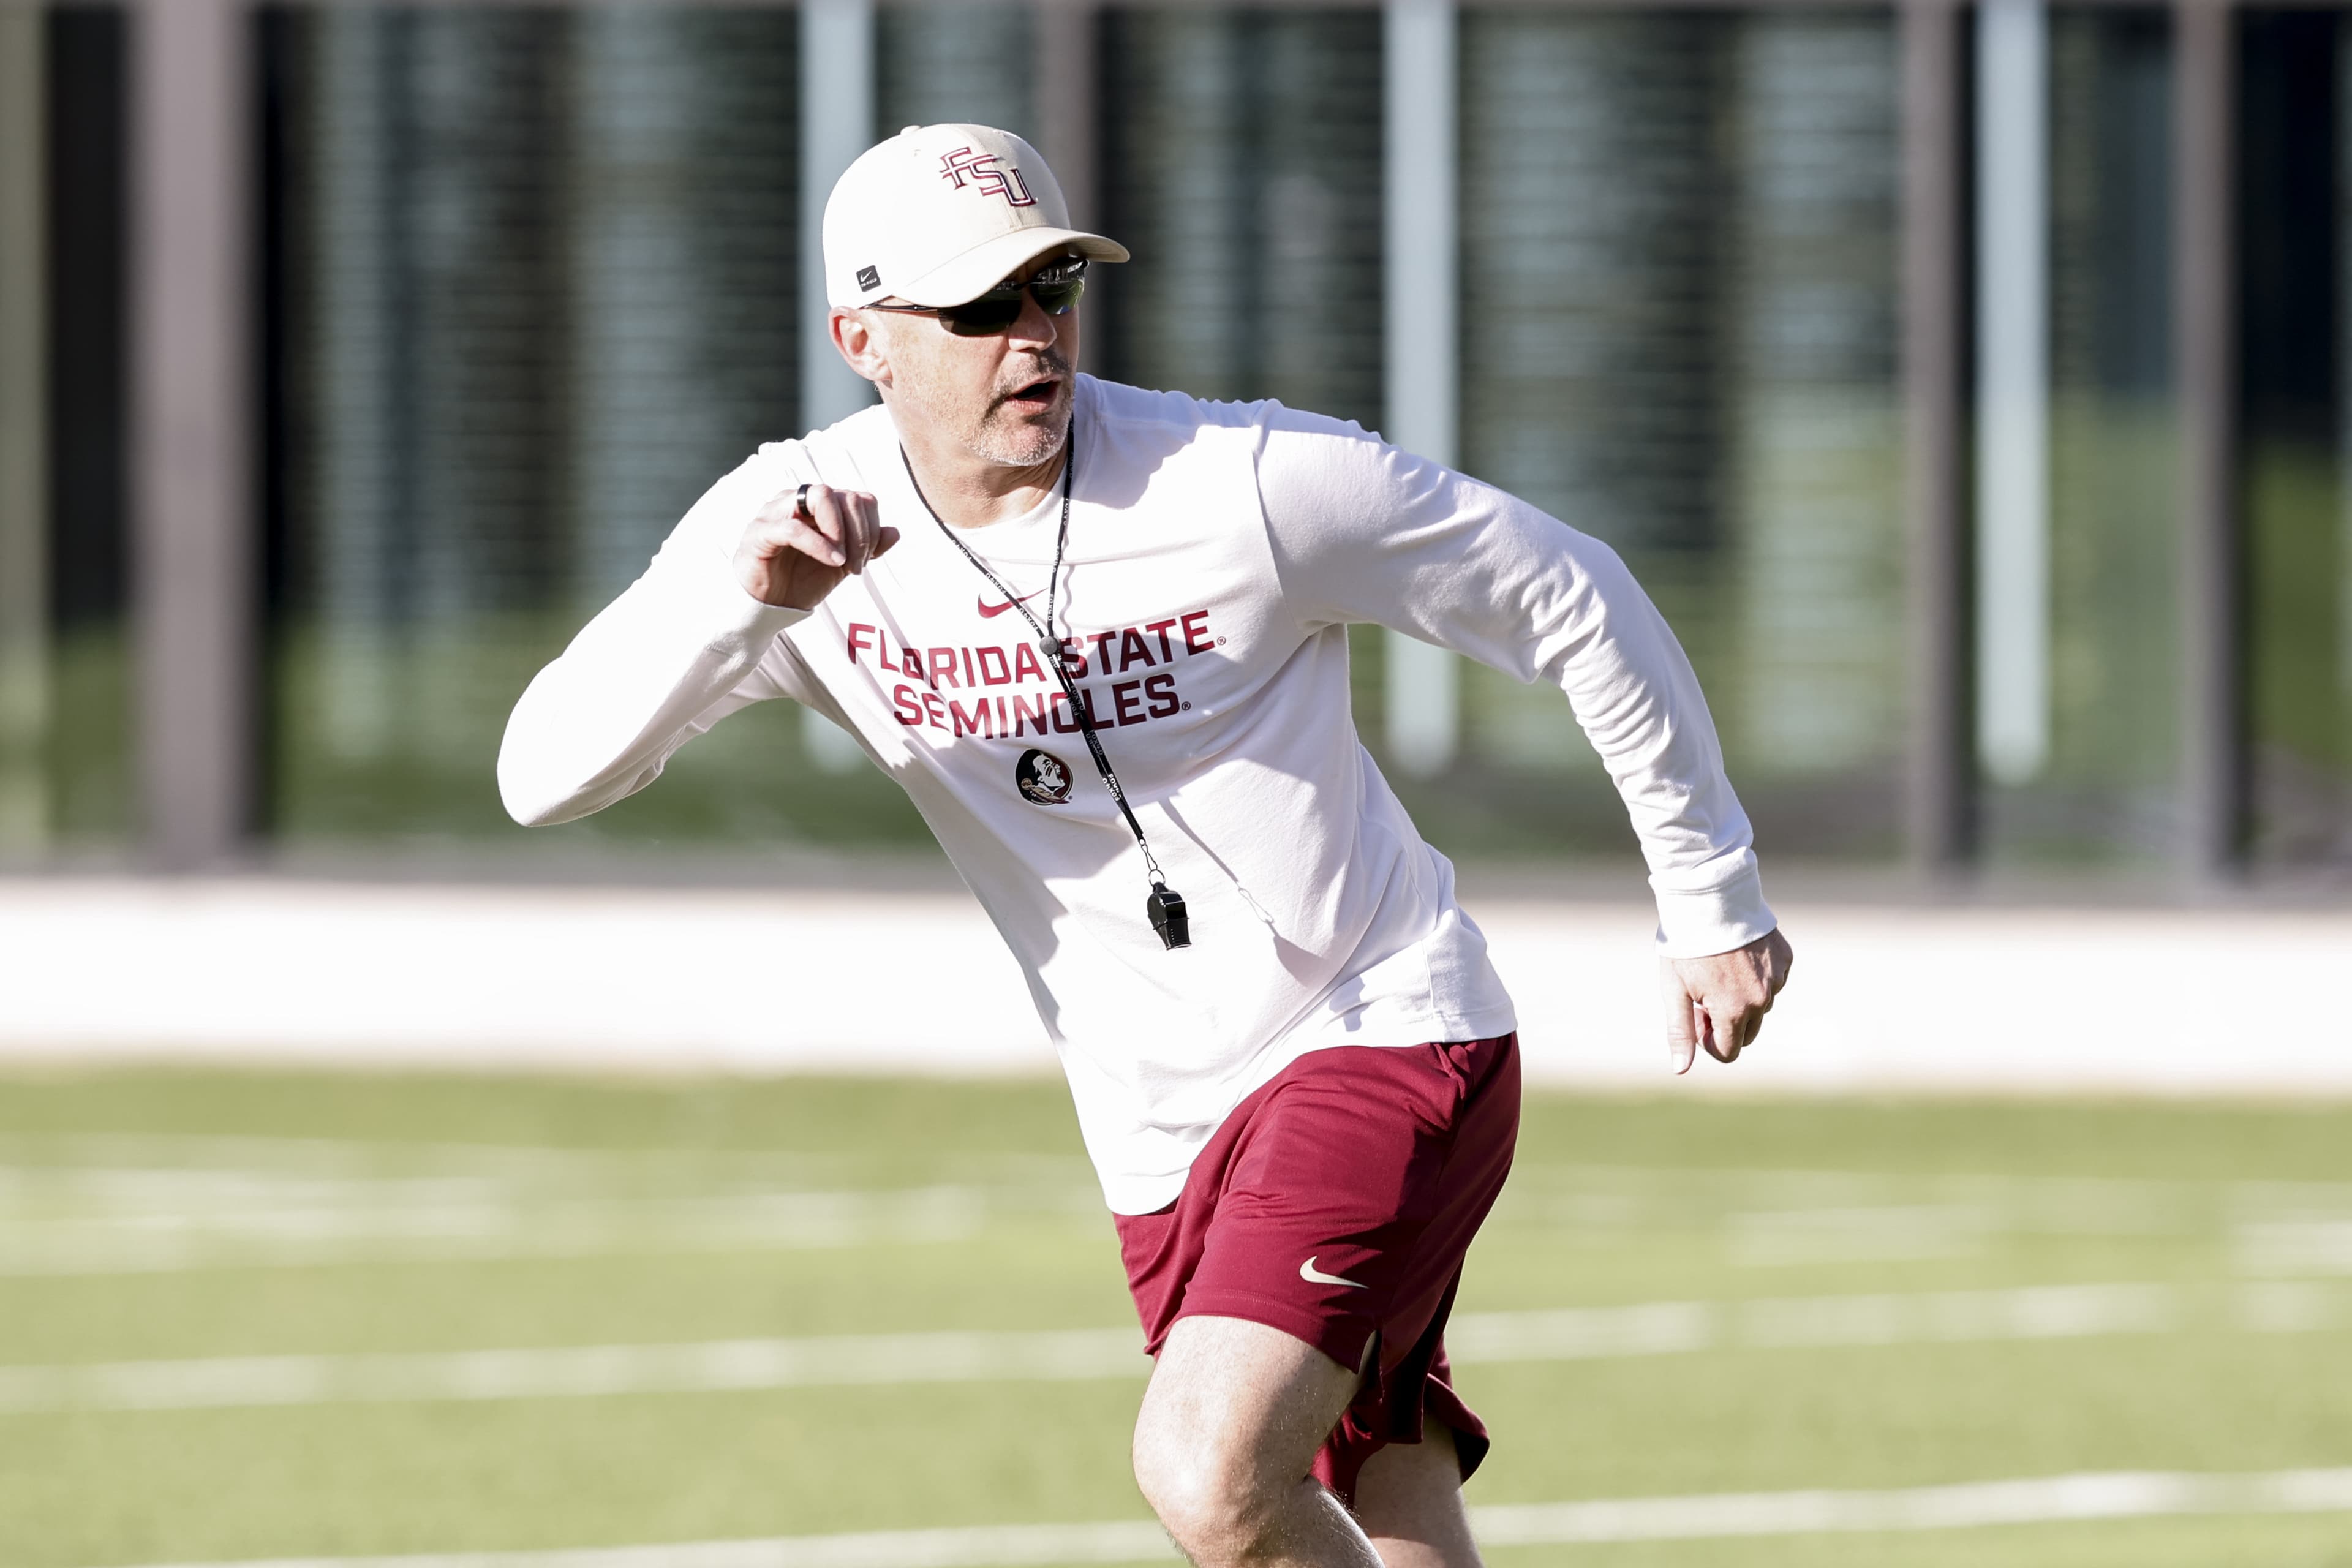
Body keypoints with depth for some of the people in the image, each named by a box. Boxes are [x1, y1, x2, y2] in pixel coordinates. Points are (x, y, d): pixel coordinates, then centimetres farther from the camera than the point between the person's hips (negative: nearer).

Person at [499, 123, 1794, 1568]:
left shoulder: (1253, 481, -16)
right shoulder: (802, 523, -7)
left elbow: (1575, 602, -4)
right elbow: (545, 774, -14)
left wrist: (1714, 896, 4)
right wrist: (738, 601, -32)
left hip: (1393, 1036, -4)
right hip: (1163, 1139, 5)